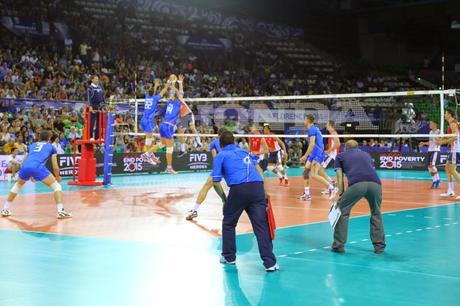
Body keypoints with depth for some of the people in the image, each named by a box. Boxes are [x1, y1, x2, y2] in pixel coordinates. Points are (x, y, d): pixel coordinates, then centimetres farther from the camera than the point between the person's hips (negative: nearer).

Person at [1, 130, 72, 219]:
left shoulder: (33, 145, 35)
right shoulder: (51, 147, 25)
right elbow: (55, 167, 22)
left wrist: (30, 175, 62)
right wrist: (58, 177, 41)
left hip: (25, 166, 5)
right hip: (37, 167, -4)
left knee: (18, 185, 33)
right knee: (57, 186, 7)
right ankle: (60, 211, -11)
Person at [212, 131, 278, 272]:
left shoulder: (220, 156, 16)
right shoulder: (245, 152, 29)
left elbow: (216, 182, 7)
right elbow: (258, 169, 29)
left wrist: (225, 199, 16)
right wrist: (264, 194, 30)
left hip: (238, 188, -3)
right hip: (258, 186, 3)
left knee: (228, 223, 19)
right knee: (261, 225, -2)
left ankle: (229, 257, 26)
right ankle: (270, 262, -9)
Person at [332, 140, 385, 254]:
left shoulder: (341, 156, 29)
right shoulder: (366, 154, 38)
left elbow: (340, 176, 17)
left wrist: (340, 194, 13)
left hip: (356, 184, -3)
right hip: (375, 183, 3)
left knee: (342, 211, 16)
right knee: (376, 214, 26)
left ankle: (339, 245, 14)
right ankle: (379, 245, 25)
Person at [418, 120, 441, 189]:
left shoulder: (438, 132, -7)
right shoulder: (431, 132, 17)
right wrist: (423, 143, 18)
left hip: (435, 150, -8)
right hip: (430, 150, 8)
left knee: (432, 164, -19)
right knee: (429, 166, 3)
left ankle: (437, 179, -9)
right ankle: (434, 180, 9)